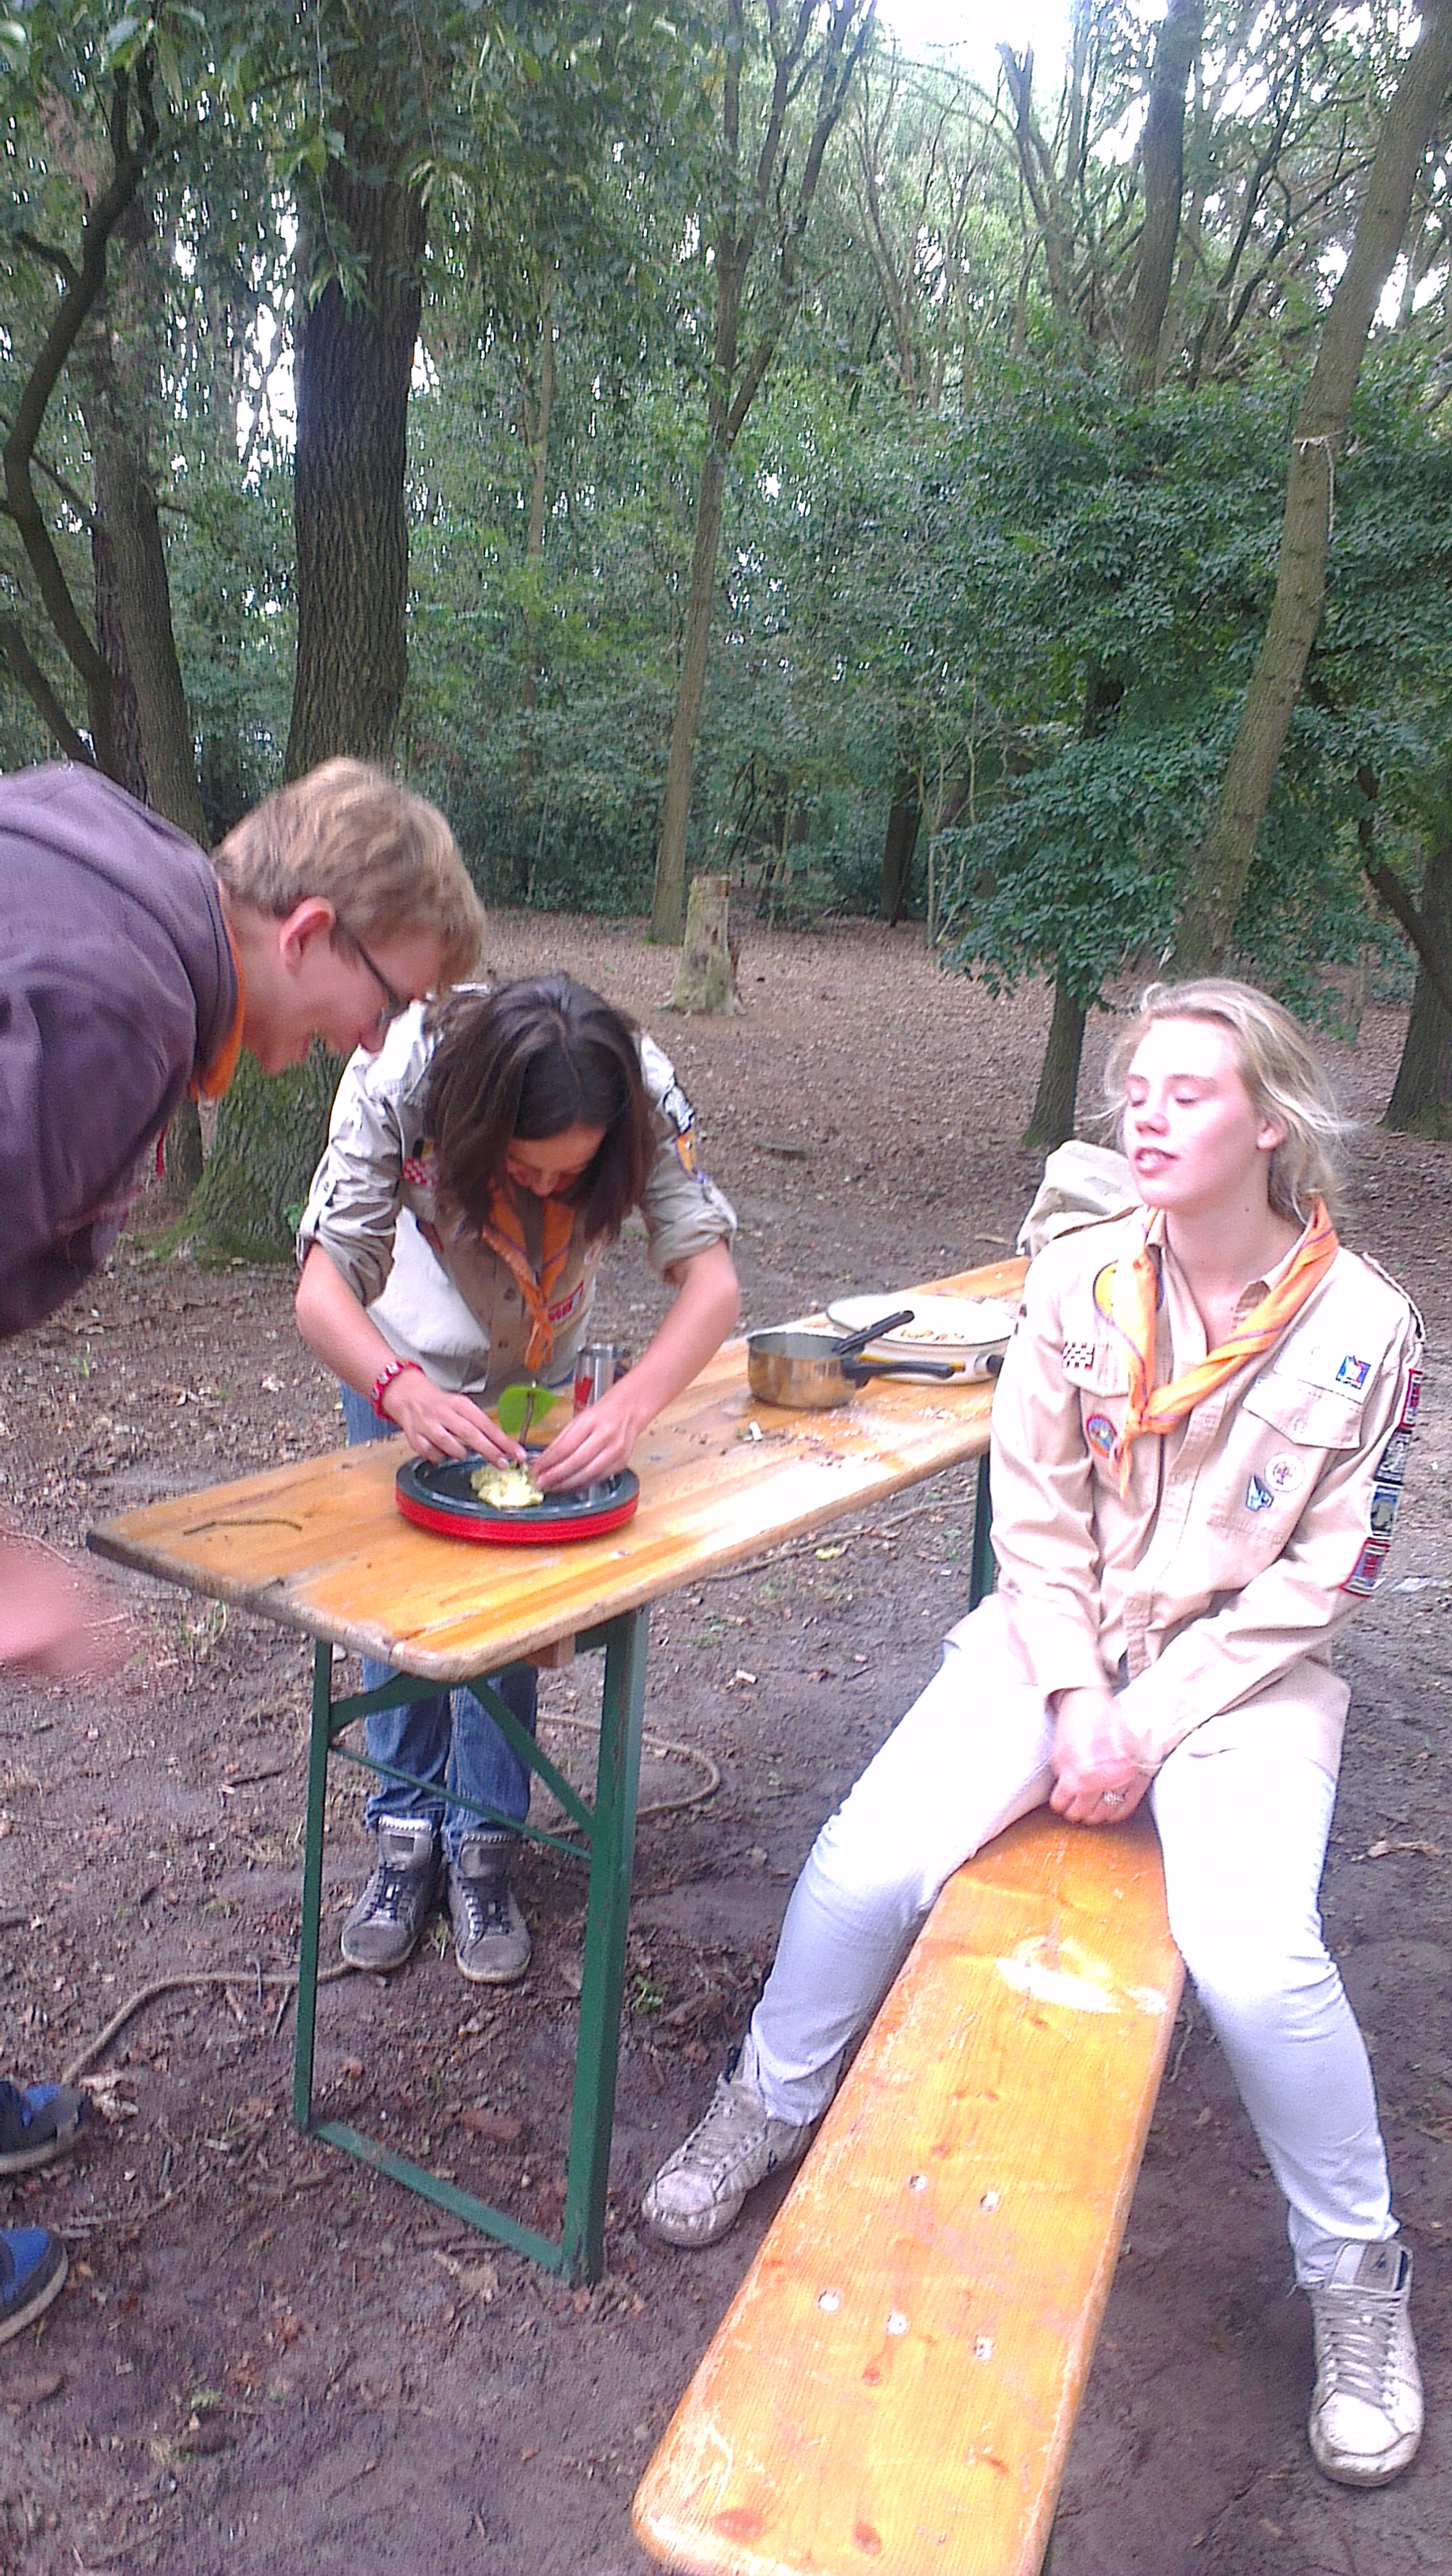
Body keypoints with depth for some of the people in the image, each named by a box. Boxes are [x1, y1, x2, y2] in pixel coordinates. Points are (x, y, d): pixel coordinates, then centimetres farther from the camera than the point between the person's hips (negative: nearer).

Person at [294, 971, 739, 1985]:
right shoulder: (399, 1079, -39)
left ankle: (484, 1844, 16)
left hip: (540, 1365, 1)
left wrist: (631, 1405, -56)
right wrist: (403, 1388, -59)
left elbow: (713, 1279, -39)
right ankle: (406, 1831, 21)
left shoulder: (642, 1092, -35)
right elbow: (322, 1291, -39)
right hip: (401, 1356, 0)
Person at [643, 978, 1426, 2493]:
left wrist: (1150, 1727, -13)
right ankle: (770, 2108, 16)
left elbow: (1321, 1576, -7)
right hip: (1060, 1639, 2)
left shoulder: (1364, 1328, -9)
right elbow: (1035, 1515, -1)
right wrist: (1080, 1703, -11)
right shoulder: (1077, 1280, -4)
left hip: (1241, 1671, -2)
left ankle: (1356, 2271, 7)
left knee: (1253, 1958, -25)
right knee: (865, 1861, -16)